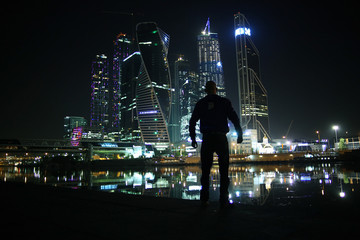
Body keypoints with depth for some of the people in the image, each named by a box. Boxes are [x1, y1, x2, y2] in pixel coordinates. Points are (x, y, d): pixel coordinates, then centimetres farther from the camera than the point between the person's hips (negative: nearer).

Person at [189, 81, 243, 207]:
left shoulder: (200, 103, 8)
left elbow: (192, 122, 7)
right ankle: (223, 199, 3)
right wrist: (239, 135, 6)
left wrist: (193, 139, 14)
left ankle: (204, 199, 9)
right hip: (221, 138, -1)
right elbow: (235, 119, -1)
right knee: (224, 170, 5)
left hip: (207, 139, 2)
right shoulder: (224, 102, 4)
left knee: (205, 170, 9)